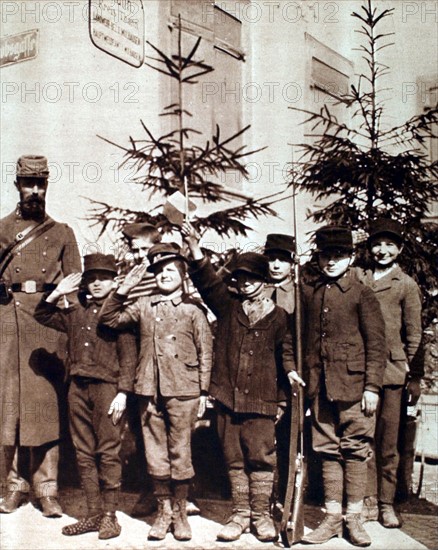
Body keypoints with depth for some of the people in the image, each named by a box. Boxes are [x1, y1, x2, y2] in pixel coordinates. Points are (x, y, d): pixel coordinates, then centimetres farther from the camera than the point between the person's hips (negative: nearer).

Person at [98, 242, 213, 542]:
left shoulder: (193, 310, 4)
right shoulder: (144, 306, 10)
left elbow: (205, 353, 4)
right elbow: (109, 318, 9)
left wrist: (203, 393, -1)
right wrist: (123, 289, -2)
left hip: (183, 392, -2)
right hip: (150, 390, 3)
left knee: (180, 453, 3)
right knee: (155, 454, 8)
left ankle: (181, 512, 18)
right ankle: (164, 511, 21)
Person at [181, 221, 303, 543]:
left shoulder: (277, 316, 6)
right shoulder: (228, 305, 8)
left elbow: (285, 347, 16)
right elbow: (208, 281, -3)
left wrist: (290, 369, -4)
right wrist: (196, 248, -16)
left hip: (261, 398, -2)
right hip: (228, 395, 2)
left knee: (261, 456, 0)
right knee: (235, 457, 9)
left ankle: (261, 513, 14)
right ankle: (241, 512, 20)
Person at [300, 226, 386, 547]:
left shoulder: (362, 294, -2)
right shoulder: (308, 292, 9)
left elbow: (376, 343, -5)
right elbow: (302, 338, 13)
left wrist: (372, 386, -10)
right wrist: (303, 379, 8)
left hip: (353, 384, -3)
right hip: (320, 386, 4)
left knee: (355, 450, 3)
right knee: (328, 451, 9)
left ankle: (354, 519, 14)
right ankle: (332, 518, 18)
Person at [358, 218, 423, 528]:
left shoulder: (407, 285, 4)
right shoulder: (358, 278, 12)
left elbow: (414, 336, 4)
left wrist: (415, 378, 0)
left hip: (391, 371, -2)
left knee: (388, 442, 2)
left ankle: (387, 504, 13)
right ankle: (369, 501, 13)